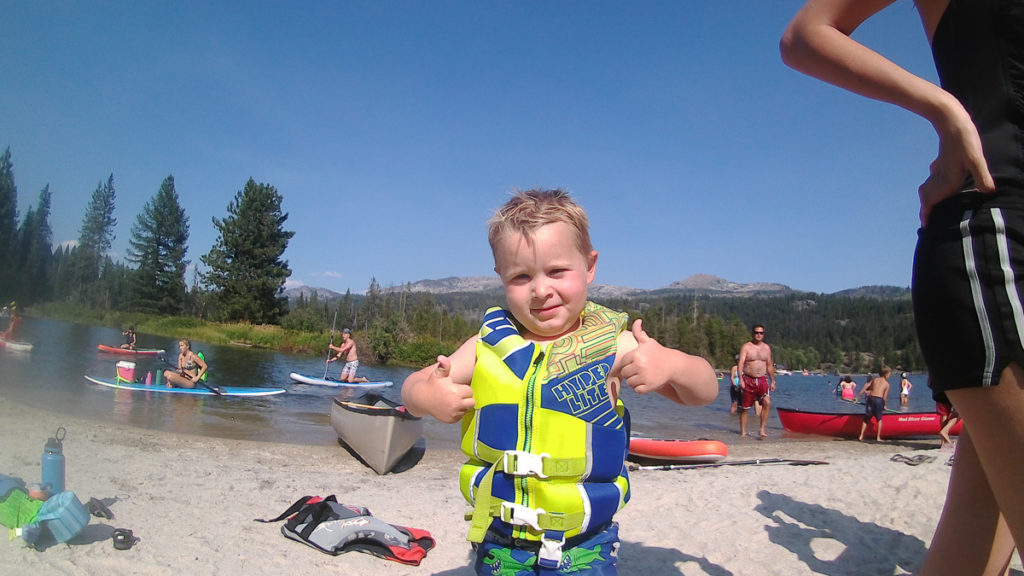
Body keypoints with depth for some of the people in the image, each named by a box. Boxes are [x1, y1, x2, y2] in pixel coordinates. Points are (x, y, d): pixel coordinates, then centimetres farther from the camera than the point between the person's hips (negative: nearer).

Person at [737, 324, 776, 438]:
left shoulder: (766, 348, 12)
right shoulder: (746, 347, -2)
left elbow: (769, 365, 19)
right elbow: (740, 363, -10)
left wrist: (772, 381, 16)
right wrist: (741, 379, -19)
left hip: (762, 380, 3)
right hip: (748, 380, -3)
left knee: (767, 402, -18)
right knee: (744, 407, 3)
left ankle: (762, 430, -14)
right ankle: (743, 432, 15)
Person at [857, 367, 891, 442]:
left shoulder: (874, 380, 15)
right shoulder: (887, 384, 8)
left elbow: (864, 388, 6)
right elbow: (884, 396, 4)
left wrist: (858, 396, 8)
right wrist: (884, 405, 18)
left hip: (870, 398, 2)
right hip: (879, 400, -2)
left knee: (866, 418, 10)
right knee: (879, 419, 15)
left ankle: (861, 436, 3)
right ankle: (878, 437, 13)